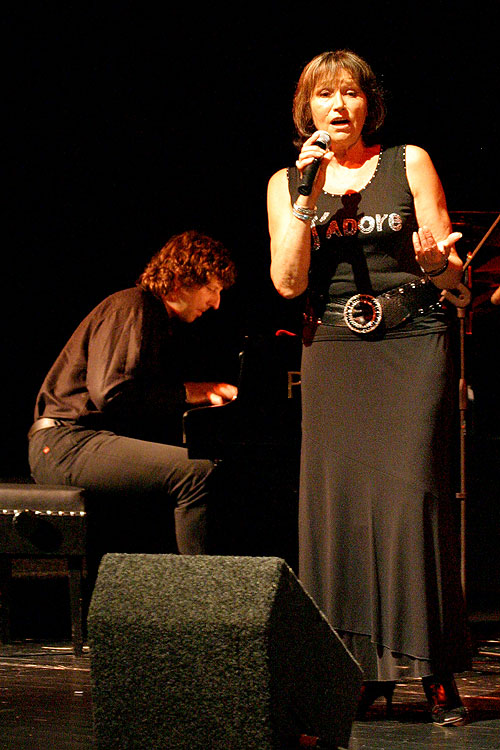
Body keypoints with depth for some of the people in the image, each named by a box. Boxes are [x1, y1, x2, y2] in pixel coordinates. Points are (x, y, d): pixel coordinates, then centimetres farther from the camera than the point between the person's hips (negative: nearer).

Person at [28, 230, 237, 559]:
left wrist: (208, 394, 3)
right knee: (197, 471, -27)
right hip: (66, 442, -10)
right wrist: (186, 393, -13)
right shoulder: (130, 308, -9)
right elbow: (109, 392, -21)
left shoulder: (170, 323, 22)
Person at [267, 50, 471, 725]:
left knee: (410, 492, -12)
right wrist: (307, 197, -8)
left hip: (413, 342, -2)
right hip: (334, 350, 2)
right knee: (340, 498, -7)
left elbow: (451, 272, 6)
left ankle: (438, 673, -8)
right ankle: (363, 669, -1)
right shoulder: (287, 184, 11)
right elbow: (288, 282, -1)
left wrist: (436, 258, -18)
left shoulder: (409, 164, 7)